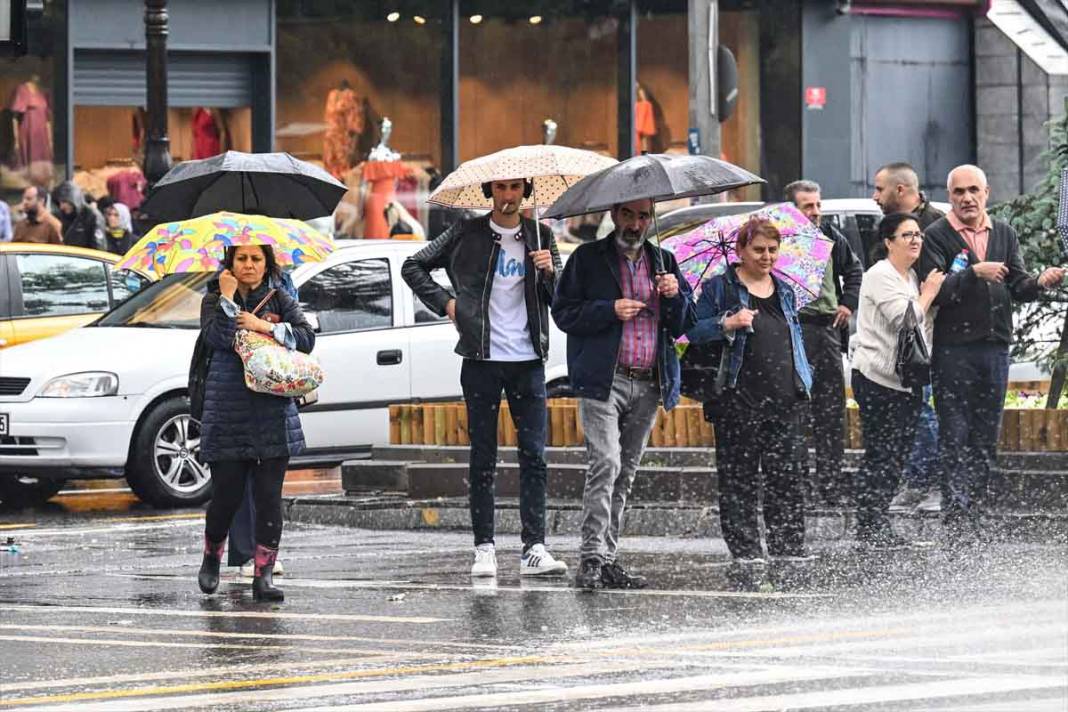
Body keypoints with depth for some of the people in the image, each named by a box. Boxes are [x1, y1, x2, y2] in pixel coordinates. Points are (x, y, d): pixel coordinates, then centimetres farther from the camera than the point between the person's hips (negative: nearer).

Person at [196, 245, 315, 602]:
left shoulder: (281, 301, 11)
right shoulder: (214, 300, 6)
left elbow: (307, 337, -2)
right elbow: (218, 338, -13)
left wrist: (266, 327, -10)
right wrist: (228, 297, -12)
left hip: (273, 413, 2)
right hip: (227, 410, -2)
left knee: (269, 495, -3)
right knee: (227, 493, -1)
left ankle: (264, 574, 0)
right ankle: (211, 556, 26)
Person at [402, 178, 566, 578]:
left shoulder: (540, 237, 9)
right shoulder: (468, 235, 4)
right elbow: (413, 267, 12)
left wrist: (550, 272, -13)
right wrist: (444, 302, 0)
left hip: (528, 361, 1)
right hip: (482, 360, -1)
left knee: (534, 456, -4)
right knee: (483, 459, 2)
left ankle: (534, 549, -5)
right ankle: (484, 549, 5)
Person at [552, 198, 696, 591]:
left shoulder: (663, 261, 17)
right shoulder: (589, 259, 4)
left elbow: (683, 326, 18)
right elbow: (563, 312, -1)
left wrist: (675, 296, -3)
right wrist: (610, 310, -13)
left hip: (648, 385, 5)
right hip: (604, 381, -5)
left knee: (625, 473, 7)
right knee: (606, 463, -17)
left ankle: (608, 559, 11)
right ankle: (591, 559, -19)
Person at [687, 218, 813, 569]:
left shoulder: (784, 291, 17)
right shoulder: (719, 288, 1)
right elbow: (694, 331, -5)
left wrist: (803, 382, 16)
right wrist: (727, 324, -20)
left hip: (784, 399, 5)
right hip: (739, 399, -5)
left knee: (787, 475, 4)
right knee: (738, 477, -2)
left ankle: (789, 547, 8)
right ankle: (745, 549, 1)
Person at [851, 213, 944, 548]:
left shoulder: (911, 277, 18)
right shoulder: (881, 276, -11)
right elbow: (904, 319, -20)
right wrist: (929, 292, -7)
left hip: (905, 379, 9)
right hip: (878, 379, -9)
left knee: (896, 456, 9)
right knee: (880, 455, -8)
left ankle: (879, 528, 14)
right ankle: (868, 530, -5)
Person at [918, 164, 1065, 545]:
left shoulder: (1004, 234, 14)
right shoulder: (936, 236, -3)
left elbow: (1017, 287, 9)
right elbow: (934, 292, -13)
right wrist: (974, 273, -25)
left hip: (995, 347, 5)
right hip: (953, 351, -5)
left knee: (985, 439, 8)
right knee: (955, 438, -7)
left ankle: (971, 516, 13)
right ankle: (955, 522, -10)